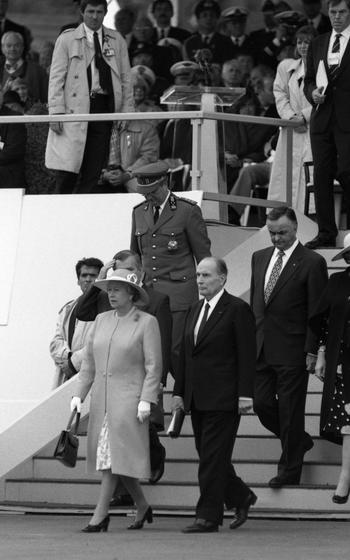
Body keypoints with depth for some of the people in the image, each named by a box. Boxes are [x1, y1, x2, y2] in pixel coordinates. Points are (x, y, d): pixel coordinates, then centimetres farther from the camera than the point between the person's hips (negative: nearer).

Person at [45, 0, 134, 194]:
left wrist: (127, 112, 6)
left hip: (105, 109, 2)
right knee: (68, 168, -7)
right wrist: (56, 111, -7)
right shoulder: (67, 40, 6)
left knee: (94, 170, -3)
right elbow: (56, 77, 3)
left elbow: (126, 79, 15)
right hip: (76, 109, -2)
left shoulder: (117, 41, 14)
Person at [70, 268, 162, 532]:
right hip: (101, 398, 6)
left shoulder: (147, 322, -3)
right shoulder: (102, 320, 13)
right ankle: (142, 507, 23)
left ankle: (101, 515, -10)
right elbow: (89, 362, 16)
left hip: (128, 398, -6)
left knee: (115, 453, -11)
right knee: (106, 453, 8)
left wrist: (146, 399, -15)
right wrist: (79, 394, 9)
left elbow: (154, 365, -7)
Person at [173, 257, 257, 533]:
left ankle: (208, 516, -4)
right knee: (209, 456, 11)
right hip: (198, 400, 7)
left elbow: (247, 355, -10)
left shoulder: (237, 309, -7)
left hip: (223, 399, -7)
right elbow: (185, 353, 18)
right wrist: (179, 392, 14)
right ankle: (241, 497, 28)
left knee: (213, 458, -7)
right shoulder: (195, 310, 16)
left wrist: (245, 395, -15)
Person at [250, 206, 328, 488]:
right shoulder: (259, 258, 11)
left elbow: (316, 312, -9)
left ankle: (290, 471, 13)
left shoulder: (312, 263, -8)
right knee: (262, 403, 7)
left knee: (290, 410, 1)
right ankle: (299, 441, 31)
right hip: (261, 348, 6)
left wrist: (312, 352, -12)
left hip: (292, 350, -6)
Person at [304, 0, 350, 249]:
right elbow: (308, 79, 18)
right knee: (322, 174, 4)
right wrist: (313, 92, -2)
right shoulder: (318, 44, 16)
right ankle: (326, 233, 9)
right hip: (322, 117, 5)